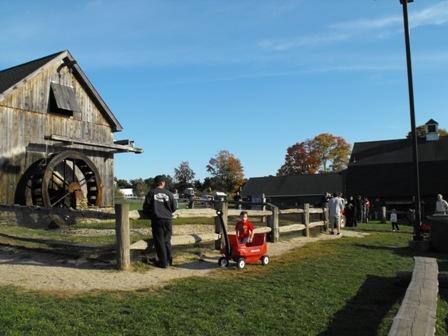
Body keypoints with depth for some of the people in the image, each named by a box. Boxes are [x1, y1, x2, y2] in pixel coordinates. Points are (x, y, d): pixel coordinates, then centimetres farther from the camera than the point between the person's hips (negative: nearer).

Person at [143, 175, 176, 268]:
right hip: (168, 220, 2)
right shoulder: (169, 194, 2)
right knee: (167, 240, 17)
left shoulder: (151, 193, -2)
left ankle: (163, 262, 7)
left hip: (157, 220, -2)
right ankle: (169, 260, 23)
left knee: (159, 241, 5)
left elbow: (145, 207, -1)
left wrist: (150, 214, 17)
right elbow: (174, 208, 6)